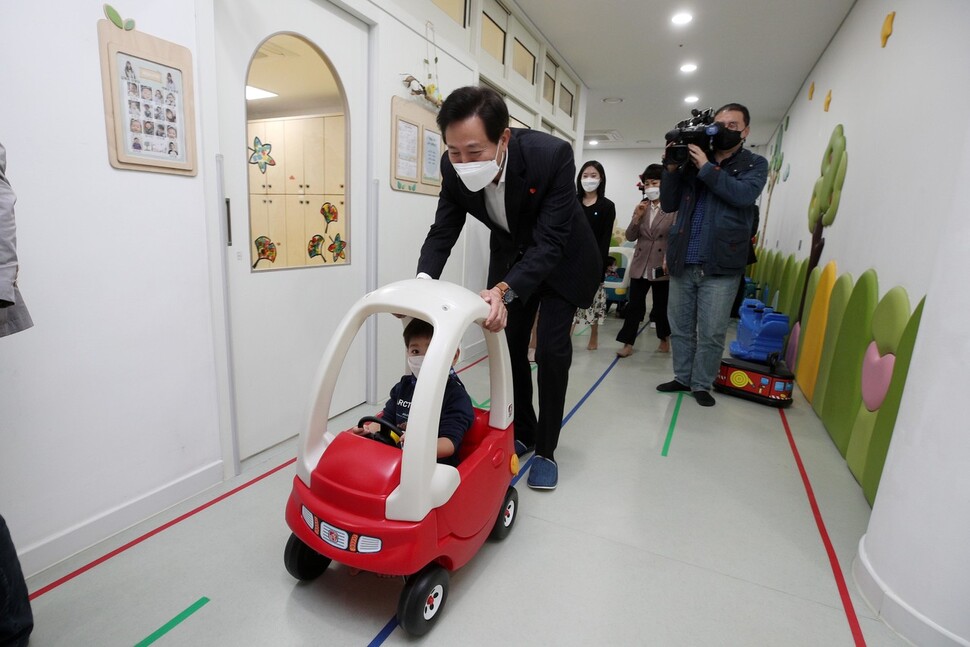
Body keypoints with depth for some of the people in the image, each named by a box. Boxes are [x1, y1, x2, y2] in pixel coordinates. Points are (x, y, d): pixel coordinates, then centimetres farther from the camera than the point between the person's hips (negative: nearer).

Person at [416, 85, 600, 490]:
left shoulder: (552, 155, -35)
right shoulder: (454, 168, -22)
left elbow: (549, 242, -36)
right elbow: (443, 231, -14)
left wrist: (505, 291, -51)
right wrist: (423, 281, -32)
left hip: (561, 258, -4)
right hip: (511, 255, 4)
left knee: (551, 348, -9)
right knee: (509, 345, 5)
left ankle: (545, 450, 8)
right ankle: (523, 433, 25)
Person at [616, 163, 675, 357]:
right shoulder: (641, 208, 8)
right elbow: (630, 237, 4)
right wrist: (637, 217, -9)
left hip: (662, 266, -3)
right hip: (640, 265, 4)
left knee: (661, 306, 11)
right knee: (634, 305, 3)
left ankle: (665, 339, 31)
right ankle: (628, 344, 9)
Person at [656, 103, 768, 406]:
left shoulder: (754, 164, 6)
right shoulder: (692, 161, 12)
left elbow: (744, 194, -15)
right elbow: (668, 204, 7)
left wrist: (707, 168, -16)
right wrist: (672, 170, -6)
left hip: (721, 265, -3)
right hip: (683, 261, 3)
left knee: (711, 333, 1)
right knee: (680, 327, 11)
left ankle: (702, 384, 16)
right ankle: (683, 377, 26)